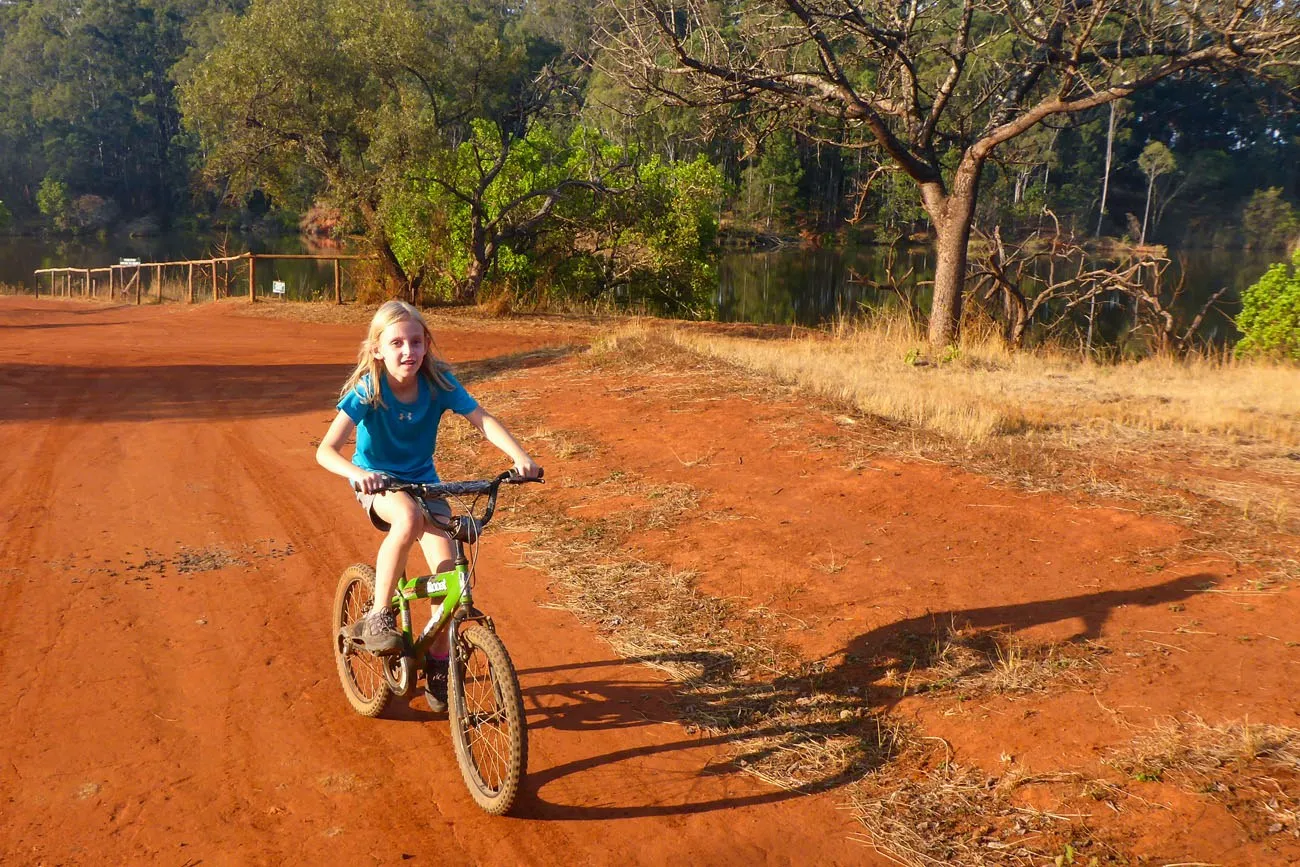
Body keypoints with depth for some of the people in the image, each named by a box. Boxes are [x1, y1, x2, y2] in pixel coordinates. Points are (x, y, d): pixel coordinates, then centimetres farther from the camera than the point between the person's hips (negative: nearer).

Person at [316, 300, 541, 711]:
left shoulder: (438, 382, -15)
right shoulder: (367, 389, -22)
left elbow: (484, 420, -23)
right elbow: (326, 450, -32)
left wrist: (520, 456, -41)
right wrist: (357, 472, -53)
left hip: (423, 481, 3)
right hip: (377, 483, -3)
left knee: (448, 571, -13)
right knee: (409, 518, -38)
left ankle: (438, 663, 10)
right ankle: (376, 617, -21)